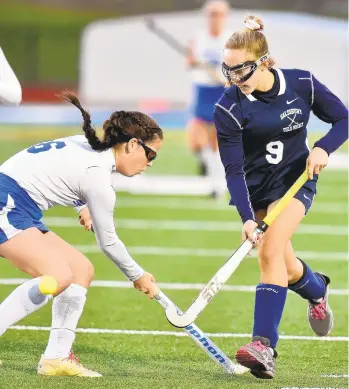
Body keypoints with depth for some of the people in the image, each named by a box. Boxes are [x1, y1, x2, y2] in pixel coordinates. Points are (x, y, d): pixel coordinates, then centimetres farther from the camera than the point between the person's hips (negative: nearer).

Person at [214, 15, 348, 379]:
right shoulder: (228, 109, -20)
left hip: (295, 178, -1)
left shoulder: (302, 85, -16)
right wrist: (246, 218, -32)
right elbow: (234, 170, -20)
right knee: (284, 266, 8)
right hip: (254, 187, 1)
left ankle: (263, 345, -27)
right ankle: (317, 289, 46)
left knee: (271, 253, -22)